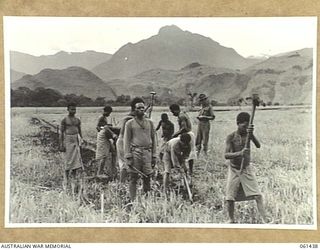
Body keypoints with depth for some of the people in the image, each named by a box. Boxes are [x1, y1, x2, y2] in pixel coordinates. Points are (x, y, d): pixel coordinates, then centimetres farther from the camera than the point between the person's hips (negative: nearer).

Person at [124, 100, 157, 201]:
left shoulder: (150, 123, 14)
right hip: (135, 152, -2)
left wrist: (154, 156, 11)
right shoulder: (130, 123, 5)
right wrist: (128, 157, -8)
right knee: (133, 178, 0)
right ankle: (133, 200, 7)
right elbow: (126, 141, 1)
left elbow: (153, 139, 16)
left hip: (147, 153, 2)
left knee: (147, 177, 3)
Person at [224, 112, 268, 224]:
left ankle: (264, 221, -6)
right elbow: (226, 155, -21)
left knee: (258, 196, -8)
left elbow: (258, 146, -23)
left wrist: (251, 135, -41)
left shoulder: (248, 134, -7)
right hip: (234, 170, -1)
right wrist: (239, 153, -39)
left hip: (247, 169, 1)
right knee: (230, 198, 5)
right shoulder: (231, 137, -12)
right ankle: (231, 220, 25)